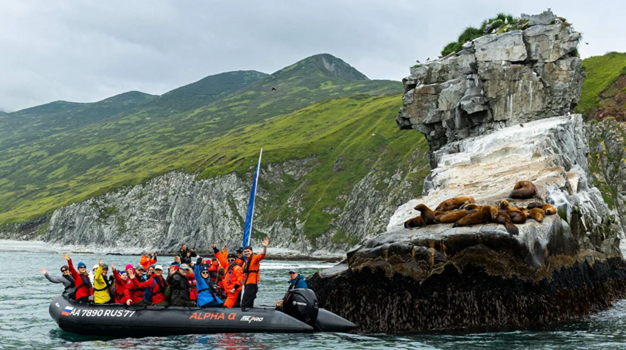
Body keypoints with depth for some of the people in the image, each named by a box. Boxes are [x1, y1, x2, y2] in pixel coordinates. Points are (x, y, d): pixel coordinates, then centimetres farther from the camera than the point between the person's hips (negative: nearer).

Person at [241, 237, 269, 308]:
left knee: (244, 305, -16)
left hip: (252, 284, -9)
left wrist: (265, 247, -45)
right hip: (247, 284, 9)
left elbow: (262, 255, -28)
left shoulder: (255, 258, -7)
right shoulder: (247, 261, 21)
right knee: (249, 305, 12)